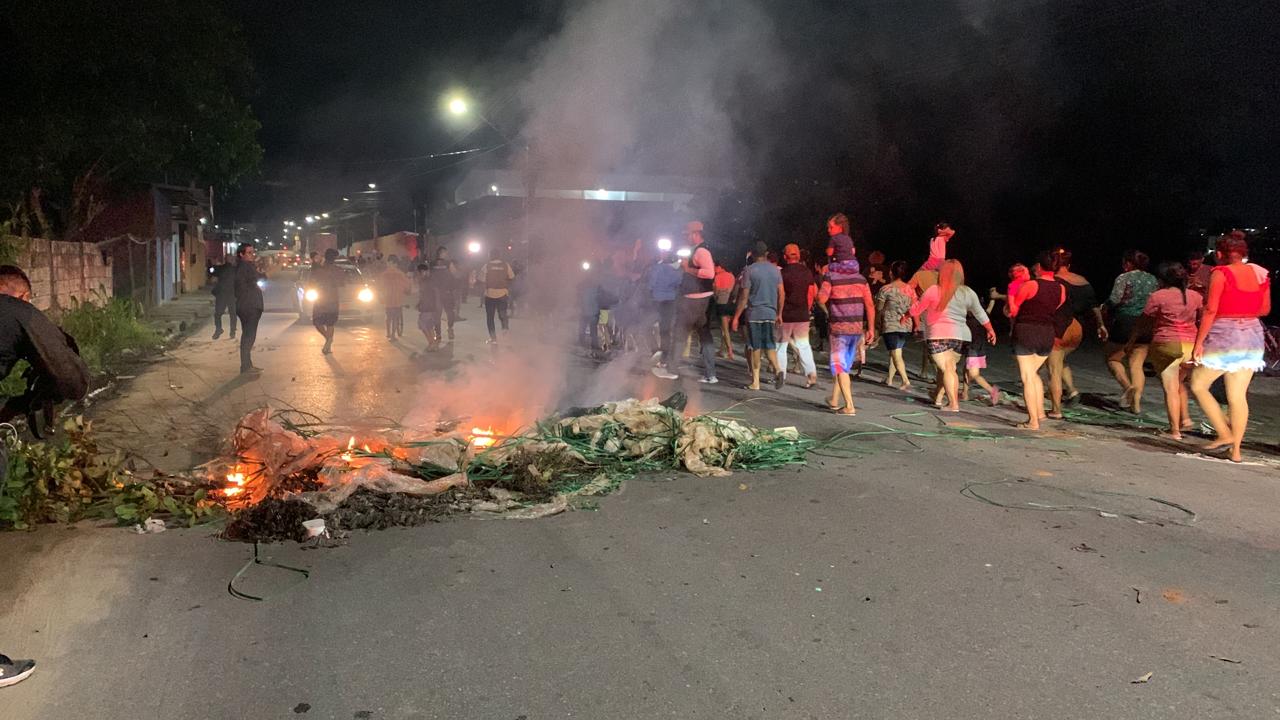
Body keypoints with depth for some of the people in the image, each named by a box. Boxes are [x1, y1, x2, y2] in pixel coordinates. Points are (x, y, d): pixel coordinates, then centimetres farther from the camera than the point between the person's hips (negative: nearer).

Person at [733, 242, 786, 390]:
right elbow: (781, 294, 7)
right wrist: (779, 314, 16)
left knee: (755, 348, 3)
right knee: (770, 346, 10)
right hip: (771, 313, 3)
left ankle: (755, 382, 6)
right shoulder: (775, 270, 7)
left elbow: (744, 296, -9)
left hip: (754, 314, -3)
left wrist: (736, 317, -5)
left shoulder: (749, 270, -6)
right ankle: (778, 369, -15)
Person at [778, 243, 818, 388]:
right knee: (804, 346, 8)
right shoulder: (807, 272, 3)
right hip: (802, 315, 4)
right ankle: (811, 374, -5)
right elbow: (812, 293, 9)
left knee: (781, 346, 9)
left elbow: (780, 295, -8)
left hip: (785, 315, -4)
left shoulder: (783, 273, -11)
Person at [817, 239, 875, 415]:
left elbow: (822, 297, -21)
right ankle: (834, 401, 27)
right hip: (857, 327, 4)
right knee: (845, 364, 17)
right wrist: (871, 328, 2)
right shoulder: (860, 278, 3)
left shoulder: (830, 276, -8)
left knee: (840, 367, 1)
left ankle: (849, 406, -7)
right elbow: (869, 304, -1)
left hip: (839, 327, -4)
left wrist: (827, 311, 0)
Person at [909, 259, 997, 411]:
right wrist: (990, 330, 33)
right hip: (961, 336, 5)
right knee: (949, 368, 15)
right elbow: (980, 314, 20)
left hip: (939, 336, -5)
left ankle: (953, 404, -15)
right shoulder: (968, 293, 8)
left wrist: (918, 300, 21)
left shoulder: (933, 291, -5)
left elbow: (914, 311, 1)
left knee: (946, 368, -7)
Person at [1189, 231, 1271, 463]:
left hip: (1224, 335, -6)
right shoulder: (1260, 273, 6)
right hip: (1253, 334, 6)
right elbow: (1264, 309, 13)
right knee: (1238, 395, 9)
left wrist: (1199, 342, -11)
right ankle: (1236, 450, 10)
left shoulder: (1221, 273, -11)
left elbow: (1210, 310, -15)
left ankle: (1225, 434, 2)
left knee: (1198, 385, 9)